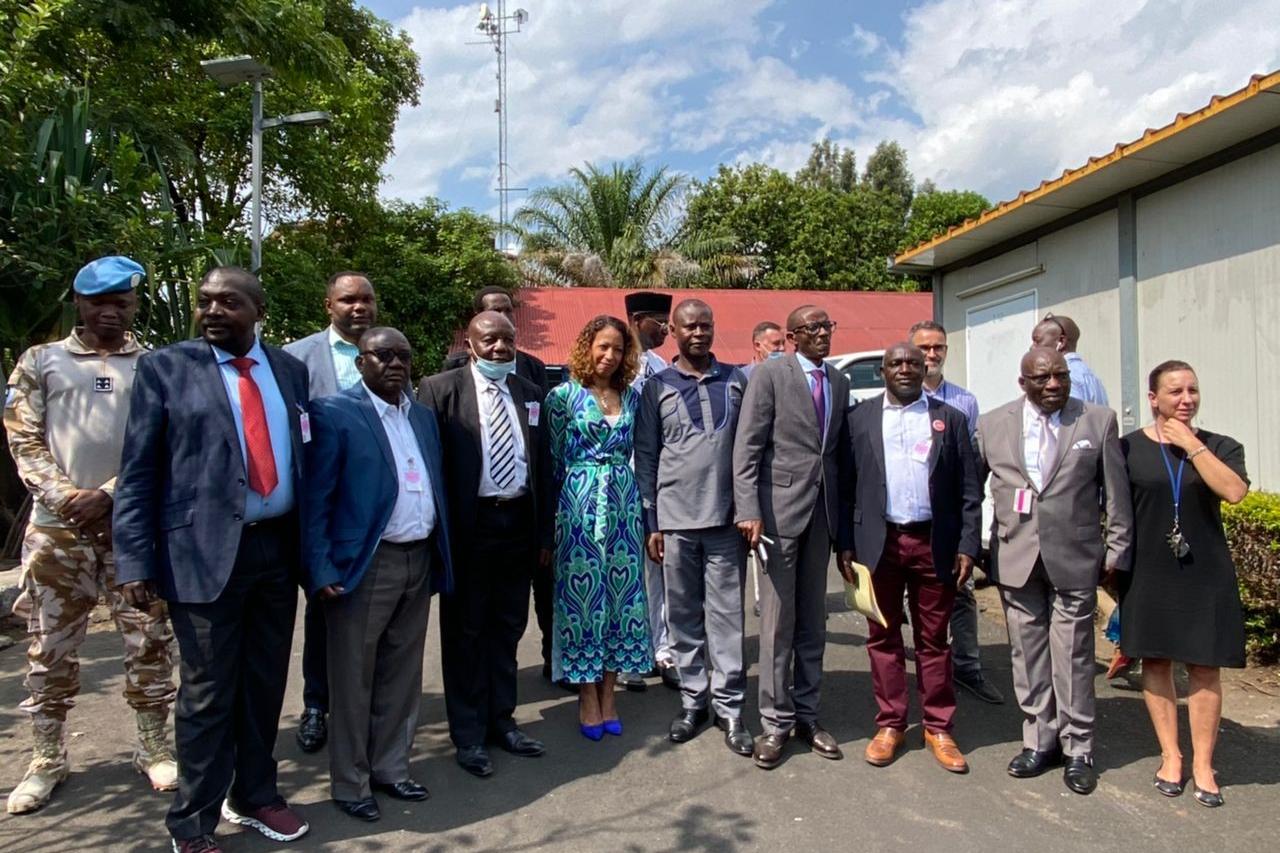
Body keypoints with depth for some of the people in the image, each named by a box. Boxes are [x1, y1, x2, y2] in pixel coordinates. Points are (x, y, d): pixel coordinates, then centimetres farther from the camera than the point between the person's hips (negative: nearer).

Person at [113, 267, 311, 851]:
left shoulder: (289, 368, 9)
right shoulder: (164, 367, -1)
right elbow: (137, 472, -3)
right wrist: (135, 560, -10)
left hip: (278, 546, 4)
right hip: (204, 550, -4)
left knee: (266, 684, 15)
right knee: (208, 693, 5)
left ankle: (253, 797, 35)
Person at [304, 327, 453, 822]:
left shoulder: (423, 416, 12)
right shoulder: (332, 413, -8)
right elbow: (315, 500, -11)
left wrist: (441, 557, 8)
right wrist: (321, 571, -16)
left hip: (419, 561, 6)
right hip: (364, 564, -6)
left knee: (402, 678, 16)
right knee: (354, 681, 8)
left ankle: (390, 769, 31)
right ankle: (349, 784, 23)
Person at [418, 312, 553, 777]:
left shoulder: (530, 394, 9)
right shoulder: (440, 388, -5)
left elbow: (543, 465, 11)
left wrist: (545, 533, 8)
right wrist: (439, 531, -11)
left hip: (518, 524, 5)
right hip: (468, 526, -4)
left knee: (508, 628, 15)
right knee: (465, 631, 8)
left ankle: (501, 720, 30)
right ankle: (469, 734, 22)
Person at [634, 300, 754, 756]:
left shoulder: (736, 381, 7)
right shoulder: (657, 386, 5)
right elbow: (646, 457, 5)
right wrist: (650, 523, 1)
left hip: (726, 516, 0)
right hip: (675, 519, 0)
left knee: (726, 615, 3)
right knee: (684, 614, 9)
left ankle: (729, 705, 13)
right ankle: (693, 699, 22)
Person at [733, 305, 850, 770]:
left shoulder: (840, 382, 13)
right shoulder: (769, 374, -4)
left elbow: (838, 449, 14)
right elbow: (746, 448, -9)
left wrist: (845, 515, 8)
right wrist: (748, 510, -17)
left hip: (822, 512, 6)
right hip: (779, 509, -5)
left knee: (813, 622, 12)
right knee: (777, 621, 1)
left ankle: (807, 716, 24)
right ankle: (776, 722, 13)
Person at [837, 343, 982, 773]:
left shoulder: (950, 419, 6)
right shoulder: (860, 418, 6)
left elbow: (969, 490, 4)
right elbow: (846, 487, 4)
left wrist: (967, 545, -3)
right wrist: (846, 544, -2)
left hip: (934, 543, 0)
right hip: (879, 541, 0)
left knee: (934, 639, 9)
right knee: (883, 638, 8)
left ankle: (938, 728, 21)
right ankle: (890, 725, 20)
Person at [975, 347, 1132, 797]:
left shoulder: (1099, 421, 0)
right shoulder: (992, 424, 3)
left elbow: (1116, 493, 3)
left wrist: (1117, 549, 3)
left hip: (1075, 558, -2)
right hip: (1015, 557, 2)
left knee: (1073, 656, 4)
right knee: (1028, 654, 10)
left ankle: (1077, 750, 20)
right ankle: (1040, 741, 25)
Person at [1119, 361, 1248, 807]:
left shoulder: (1220, 447, 3)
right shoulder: (1128, 447, 1)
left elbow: (1234, 491, -17)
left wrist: (1191, 445, -14)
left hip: (1204, 575, 0)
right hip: (1148, 574, 0)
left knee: (1204, 668, 5)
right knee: (1155, 662, 8)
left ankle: (1203, 765, 17)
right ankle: (1170, 755, 22)